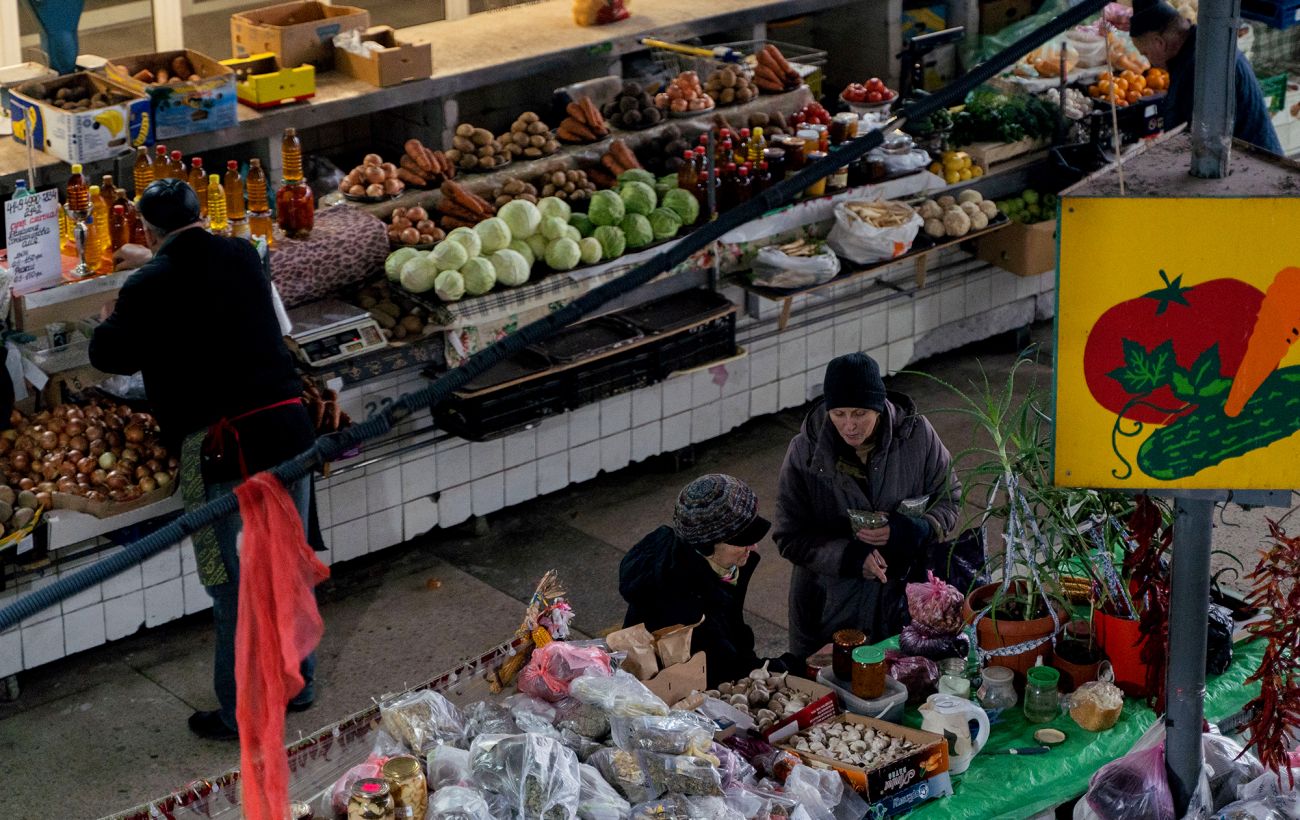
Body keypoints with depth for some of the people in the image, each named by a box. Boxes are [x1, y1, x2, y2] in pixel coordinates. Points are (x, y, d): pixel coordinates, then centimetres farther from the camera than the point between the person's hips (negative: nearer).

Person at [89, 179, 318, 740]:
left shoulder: (152, 285, -10)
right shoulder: (243, 258, 7)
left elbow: (110, 355, -1)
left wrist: (111, 319, 21)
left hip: (225, 449, -5)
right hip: (289, 432, 6)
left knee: (235, 588, 5)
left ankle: (241, 714, 15)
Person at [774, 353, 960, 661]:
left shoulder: (916, 435, -11)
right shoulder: (806, 453, -12)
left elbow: (949, 500, 0)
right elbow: (790, 537, -9)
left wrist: (910, 531, -21)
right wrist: (849, 557, -24)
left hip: (902, 598, 1)